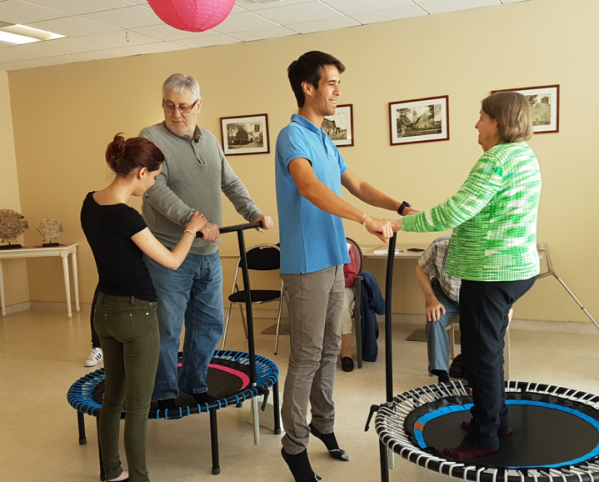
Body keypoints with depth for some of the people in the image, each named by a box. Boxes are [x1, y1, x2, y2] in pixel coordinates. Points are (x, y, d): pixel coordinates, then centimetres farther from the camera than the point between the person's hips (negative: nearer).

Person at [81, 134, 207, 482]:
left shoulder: (91, 203, 1)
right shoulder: (126, 216, -24)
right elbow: (172, 261, -13)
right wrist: (191, 229, 3)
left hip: (105, 310, 9)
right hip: (136, 314, -8)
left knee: (113, 396, 20)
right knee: (138, 405, 5)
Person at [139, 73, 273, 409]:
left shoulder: (210, 140, 13)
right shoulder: (151, 138, -8)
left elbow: (230, 183, 17)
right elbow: (157, 190, -20)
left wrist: (254, 213, 2)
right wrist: (194, 219, -31)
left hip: (209, 255, 6)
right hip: (169, 256, -6)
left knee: (210, 325, 14)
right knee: (167, 330, 3)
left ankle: (195, 384, 32)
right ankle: (165, 394, 21)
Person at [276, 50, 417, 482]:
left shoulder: (326, 140, 15)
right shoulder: (293, 136, -13)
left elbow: (356, 185, 20)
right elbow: (310, 188, -31)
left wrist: (401, 207, 8)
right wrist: (367, 221, -36)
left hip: (334, 260, 9)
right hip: (307, 264, -9)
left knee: (329, 350, 16)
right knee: (307, 357, -1)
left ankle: (323, 423, 31)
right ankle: (295, 444, 12)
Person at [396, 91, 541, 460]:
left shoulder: (497, 158, -18)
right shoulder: (524, 154, 14)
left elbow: (456, 211, -24)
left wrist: (404, 223, -17)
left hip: (491, 271, -10)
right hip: (516, 266, 10)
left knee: (481, 352, 0)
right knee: (490, 347, 20)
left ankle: (484, 436, 11)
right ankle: (496, 419, 33)